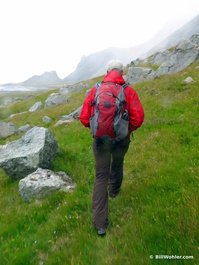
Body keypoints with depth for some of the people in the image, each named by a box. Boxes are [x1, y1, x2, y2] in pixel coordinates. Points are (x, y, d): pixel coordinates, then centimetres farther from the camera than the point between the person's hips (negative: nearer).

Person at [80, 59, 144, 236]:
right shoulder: (129, 91, -7)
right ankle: (114, 190, 56)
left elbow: (84, 117, -5)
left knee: (101, 176, 7)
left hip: (101, 140, 0)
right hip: (121, 139, 0)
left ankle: (100, 223, 12)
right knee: (117, 165, 30)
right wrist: (129, 129, 7)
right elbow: (138, 117, -13)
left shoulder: (96, 90, -4)